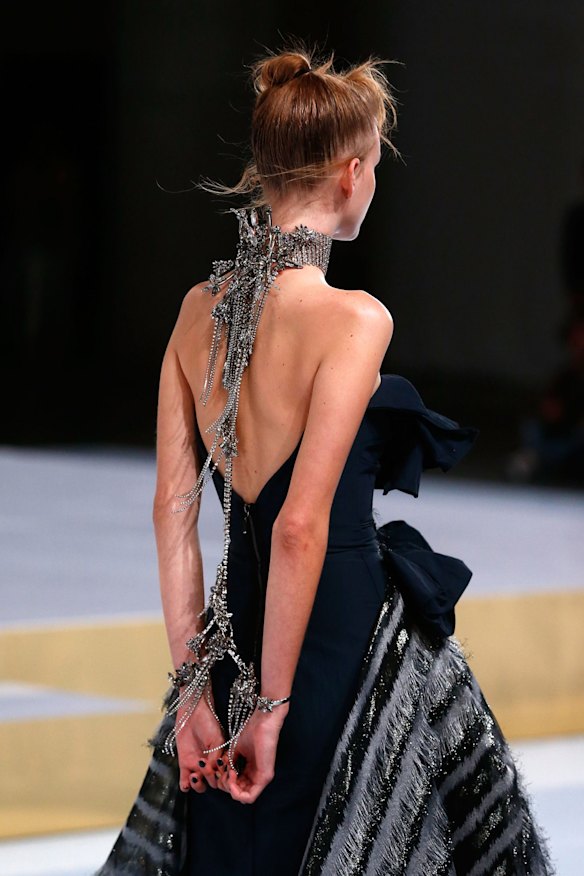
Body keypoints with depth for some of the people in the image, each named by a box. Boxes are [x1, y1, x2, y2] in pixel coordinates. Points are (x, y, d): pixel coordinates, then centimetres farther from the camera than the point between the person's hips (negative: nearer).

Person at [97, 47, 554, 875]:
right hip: (348, 641, -7)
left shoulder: (199, 309, 4)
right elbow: (302, 527, -21)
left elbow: (173, 506, 4)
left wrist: (194, 684, 5)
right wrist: (273, 705, -16)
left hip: (236, 626, 7)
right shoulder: (353, 319, -16)